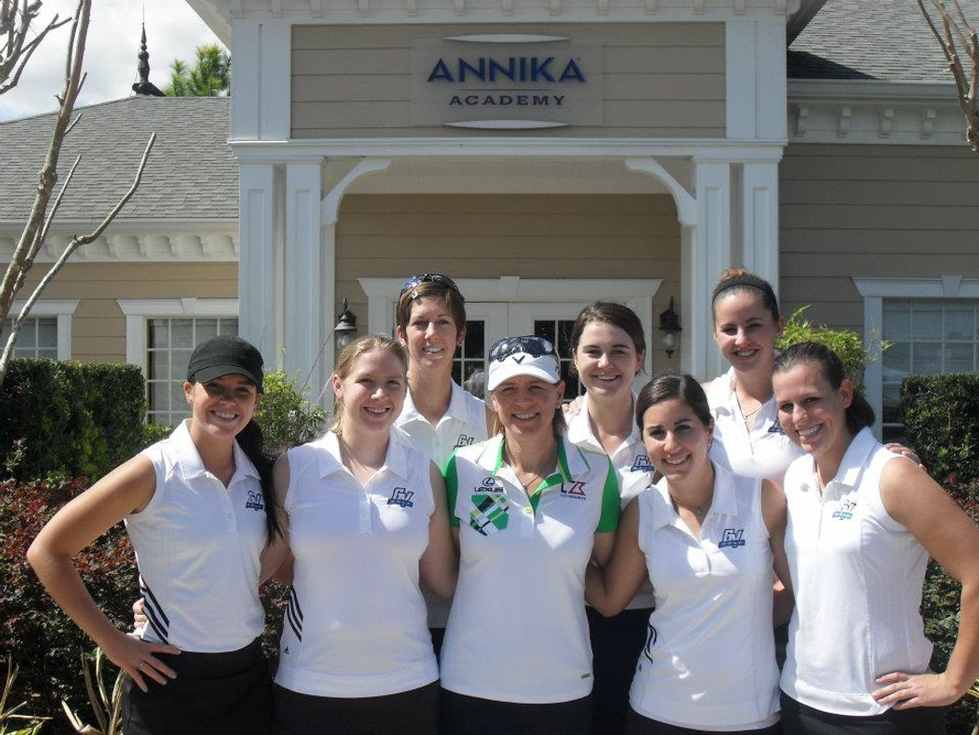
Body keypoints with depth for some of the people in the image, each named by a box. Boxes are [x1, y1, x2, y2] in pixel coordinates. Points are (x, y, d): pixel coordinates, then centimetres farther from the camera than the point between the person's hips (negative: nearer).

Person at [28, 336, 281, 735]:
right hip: (170, 678, -5)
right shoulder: (153, 471, -13)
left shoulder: (260, 474, 1)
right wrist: (112, 642, -11)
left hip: (247, 674, 5)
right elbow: (47, 552, -11)